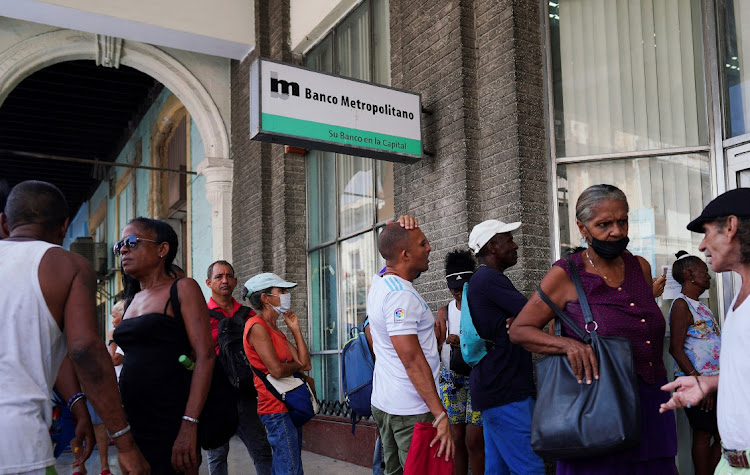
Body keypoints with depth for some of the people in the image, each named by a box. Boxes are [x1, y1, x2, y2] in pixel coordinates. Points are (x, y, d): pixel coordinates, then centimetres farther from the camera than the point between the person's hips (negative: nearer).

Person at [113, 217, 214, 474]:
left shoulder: (182, 289, -5)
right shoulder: (132, 299, 15)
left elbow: (205, 357, -14)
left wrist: (189, 425, -23)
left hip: (171, 422, -7)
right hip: (135, 423, 7)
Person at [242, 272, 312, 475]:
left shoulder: (275, 330, 16)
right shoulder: (257, 327, -13)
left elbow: (305, 362, 9)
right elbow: (277, 370, -22)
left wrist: (295, 328, 8)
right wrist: (297, 365, -2)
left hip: (289, 406, 10)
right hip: (276, 408, -10)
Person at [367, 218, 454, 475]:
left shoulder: (379, 282, 7)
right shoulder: (400, 295, -20)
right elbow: (412, 360, -24)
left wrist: (404, 227, 7)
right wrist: (441, 415, -23)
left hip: (383, 403, 9)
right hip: (411, 410, -9)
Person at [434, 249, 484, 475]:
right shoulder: (445, 312, 9)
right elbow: (437, 350, 9)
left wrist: (463, 344, -23)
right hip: (452, 378, 4)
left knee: (473, 441, -7)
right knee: (456, 438, 5)